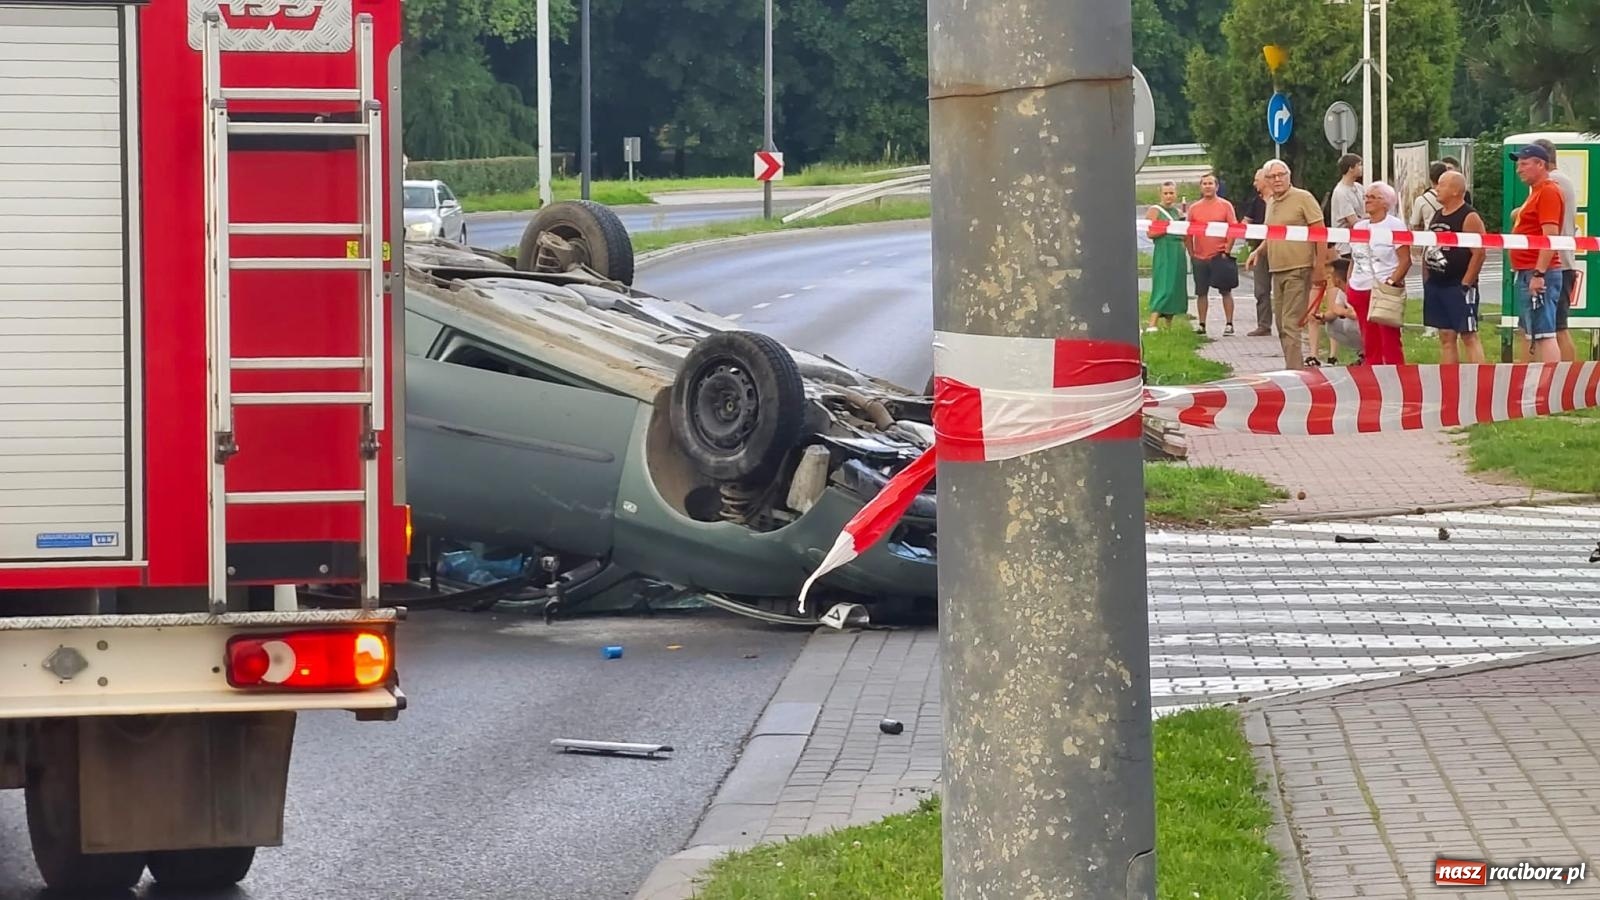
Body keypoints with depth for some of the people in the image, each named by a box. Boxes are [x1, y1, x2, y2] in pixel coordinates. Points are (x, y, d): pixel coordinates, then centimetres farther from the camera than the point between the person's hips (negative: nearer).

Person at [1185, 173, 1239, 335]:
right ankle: (1202, 324, 14)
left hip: (1220, 256, -3)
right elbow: (1189, 233, 10)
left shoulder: (1225, 206, 0)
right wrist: (1191, 254, 3)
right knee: (1201, 292, 6)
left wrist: (1227, 251, -9)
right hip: (1200, 257, 3)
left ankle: (1229, 323, 6)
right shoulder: (1194, 208, 8)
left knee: (1226, 291, 1)